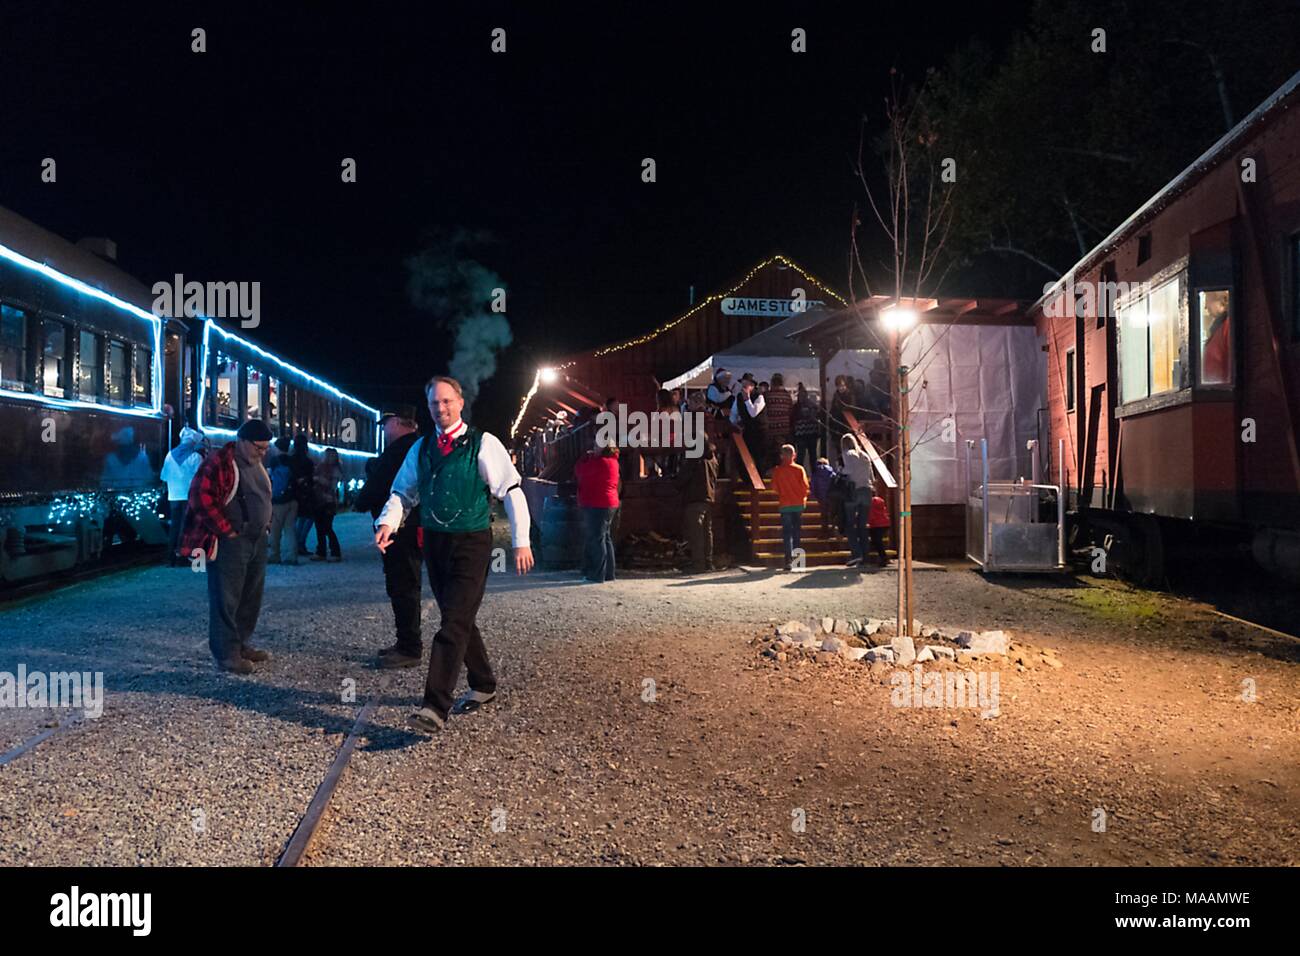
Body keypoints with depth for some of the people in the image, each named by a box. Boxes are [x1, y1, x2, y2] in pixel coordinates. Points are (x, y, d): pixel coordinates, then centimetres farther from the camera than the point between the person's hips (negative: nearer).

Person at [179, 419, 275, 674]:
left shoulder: (257, 465, 14)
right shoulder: (217, 465, -14)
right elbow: (202, 500, -21)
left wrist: (266, 524, 13)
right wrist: (227, 532, -17)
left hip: (257, 541, 9)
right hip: (229, 544, -9)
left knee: (251, 597, 14)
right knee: (226, 598, -4)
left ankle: (241, 644, 26)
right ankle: (226, 653, 1)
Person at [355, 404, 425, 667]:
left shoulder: (399, 450, -18)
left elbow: (377, 486, -16)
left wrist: (360, 502, 1)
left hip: (399, 530, -11)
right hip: (410, 528, 11)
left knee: (403, 588, -6)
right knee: (405, 587, 17)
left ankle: (410, 649, -1)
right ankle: (408, 642, 26)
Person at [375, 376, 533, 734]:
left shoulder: (483, 444, -7)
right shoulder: (420, 448, 10)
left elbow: (512, 492, -7)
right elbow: (402, 492, 12)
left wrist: (521, 542, -11)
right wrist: (387, 523, -8)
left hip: (472, 543, -6)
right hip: (435, 542, 6)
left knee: (455, 622, -13)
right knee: (458, 620, 15)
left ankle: (436, 707, -16)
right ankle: (483, 685, 33)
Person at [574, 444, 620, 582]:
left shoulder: (601, 462, -19)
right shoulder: (612, 461, 13)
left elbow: (579, 470, -13)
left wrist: (587, 456, 0)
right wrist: (590, 456, 9)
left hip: (597, 506, -10)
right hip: (609, 504, 10)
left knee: (597, 539, -5)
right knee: (605, 538, 14)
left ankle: (598, 574, -2)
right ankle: (608, 573, 20)